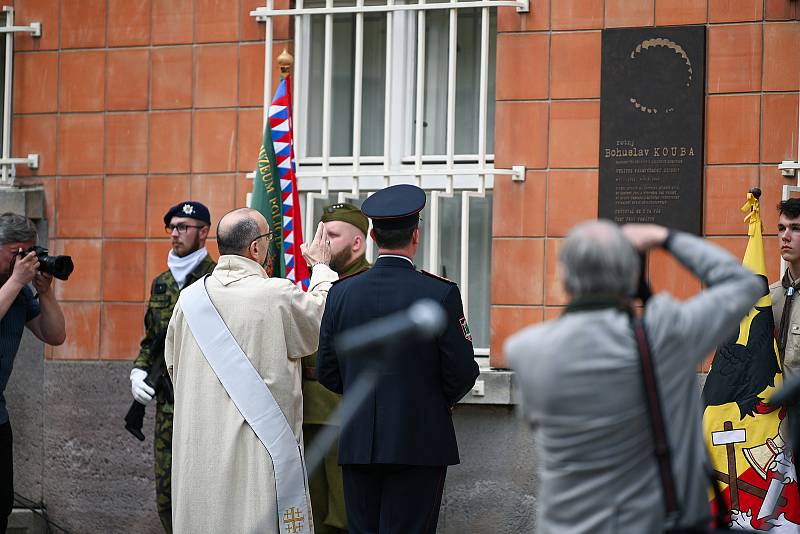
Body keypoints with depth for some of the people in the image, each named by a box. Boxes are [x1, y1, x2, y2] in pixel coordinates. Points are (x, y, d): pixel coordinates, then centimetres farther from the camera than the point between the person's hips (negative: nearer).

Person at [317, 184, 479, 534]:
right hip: (420, 443, -3)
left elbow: (326, 372, 5)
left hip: (357, 444, 3)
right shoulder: (440, 293, -9)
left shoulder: (342, 292, 1)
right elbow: (463, 372, -8)